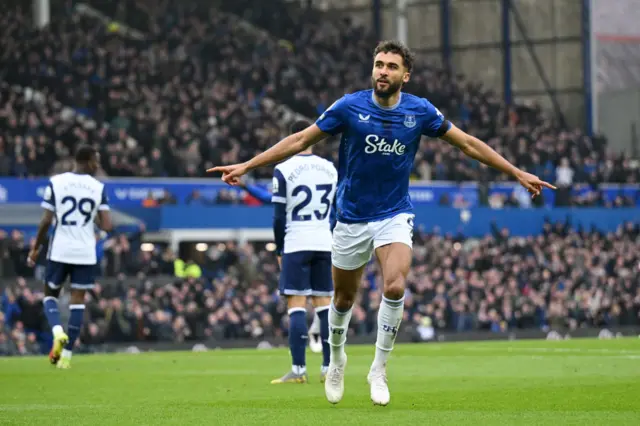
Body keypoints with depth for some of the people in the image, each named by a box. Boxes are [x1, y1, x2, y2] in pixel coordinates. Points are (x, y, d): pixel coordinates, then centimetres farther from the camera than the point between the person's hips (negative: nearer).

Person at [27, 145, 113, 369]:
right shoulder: (98, 188, -2)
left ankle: (57, 331, -13)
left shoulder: (55, 182, -3)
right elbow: (107, 226, -6)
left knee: (50, 295, 16)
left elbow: (46, 221, -5)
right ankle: (67, 354, 3)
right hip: (85, 253, 0)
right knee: (77, 300, 7)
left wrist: (35, 248, 7)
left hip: (59, 251, 0)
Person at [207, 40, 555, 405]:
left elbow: (468, 144, 4)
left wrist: (517, 173, 4)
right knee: (344, 298, 11)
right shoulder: (349, 107, -9)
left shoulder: (420, 111, -6)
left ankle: (380, 368, -7)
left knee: (395, 287, -23)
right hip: (352, 217, 0)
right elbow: (300, 141, -3)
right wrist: (246, 166, -7)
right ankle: (337, 358, 40)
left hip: (395, 216, 0)